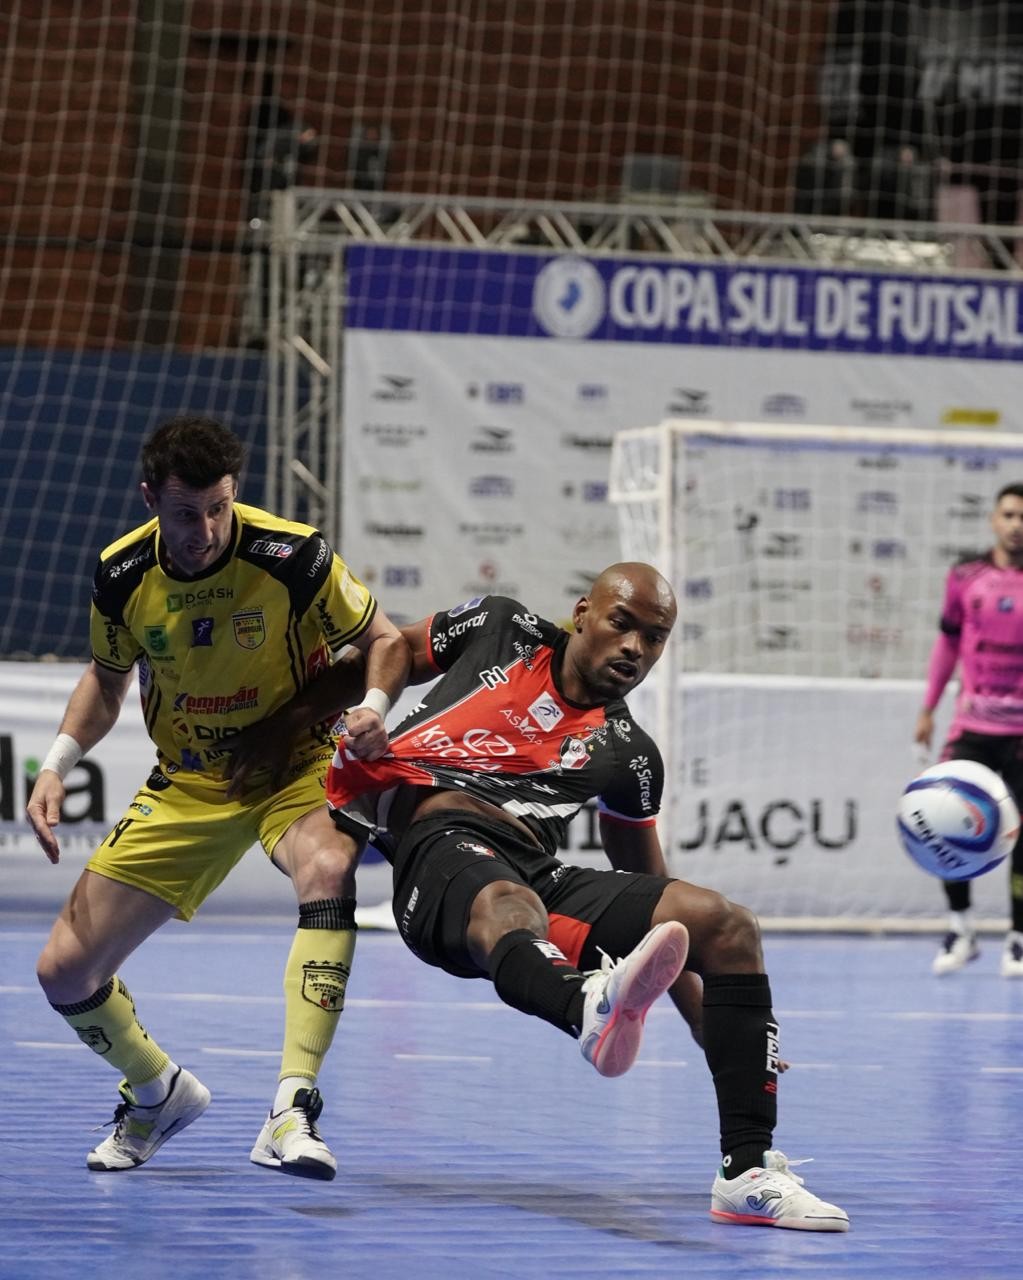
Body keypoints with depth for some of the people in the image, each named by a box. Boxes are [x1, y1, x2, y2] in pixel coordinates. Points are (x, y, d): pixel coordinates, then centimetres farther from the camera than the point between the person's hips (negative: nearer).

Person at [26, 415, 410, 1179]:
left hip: (293, 769, -3)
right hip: (186, 785, 4)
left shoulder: (291, 556, -21)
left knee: (329, 870, -39)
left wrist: (373, 708, -28)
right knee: (66, 973, -2)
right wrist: (58, 764, -4)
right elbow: (108, 677, 10)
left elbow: (385, 638, -7)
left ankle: (292, 1111, -42)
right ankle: (160, 1093, 30)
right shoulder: (122, 576, -10)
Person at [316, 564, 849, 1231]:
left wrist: (720, 1033, 21)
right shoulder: (501, 628, 17)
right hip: (440, 846, -4)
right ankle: (594, 1007, -81)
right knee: (507, 906, -42)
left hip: (542, 875, 4)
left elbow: (650, 888, 27)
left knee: (729, 927, -15)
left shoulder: (627, 754, 21)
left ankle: (748, 1172, -21)